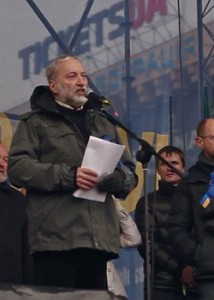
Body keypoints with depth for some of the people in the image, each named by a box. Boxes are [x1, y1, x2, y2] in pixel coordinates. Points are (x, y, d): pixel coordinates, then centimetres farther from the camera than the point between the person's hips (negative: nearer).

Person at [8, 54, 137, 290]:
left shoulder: (103, 123, 25)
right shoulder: (36, 122, 9)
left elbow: (130, 172, 22)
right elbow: (18, 167, -5)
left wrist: (120, 179, -4)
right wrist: (68, 176, -16)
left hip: (99, 238, 5)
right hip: (56, 238, -5)